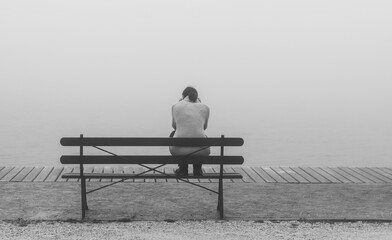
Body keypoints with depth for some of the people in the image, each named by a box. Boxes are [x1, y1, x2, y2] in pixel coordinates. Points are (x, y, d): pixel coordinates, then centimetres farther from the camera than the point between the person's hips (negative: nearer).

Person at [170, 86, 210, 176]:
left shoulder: (176, 106, 9)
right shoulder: (205, 107, 11)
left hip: (179, 150, -1)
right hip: (201, 151, 1)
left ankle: (183, 169, 29)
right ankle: (197, 169, 26)